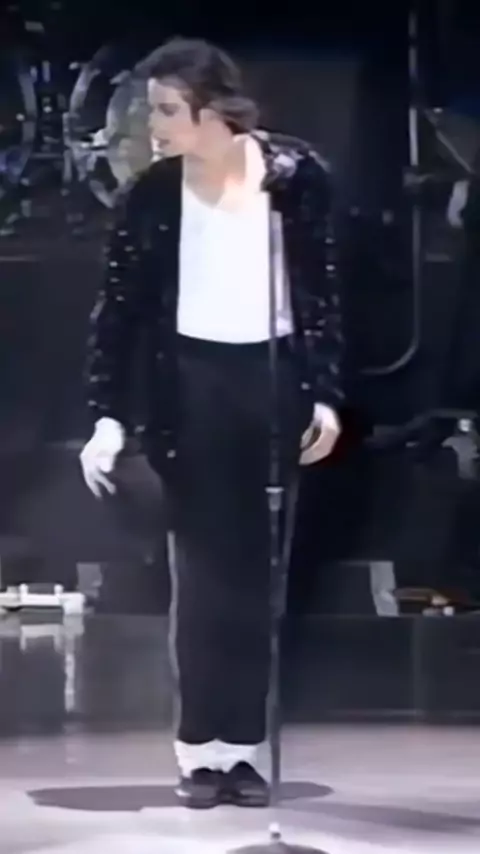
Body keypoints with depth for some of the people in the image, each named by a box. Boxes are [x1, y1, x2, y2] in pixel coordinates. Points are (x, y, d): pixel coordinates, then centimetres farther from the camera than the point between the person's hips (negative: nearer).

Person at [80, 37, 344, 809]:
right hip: (193, 383, 0)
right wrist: (108, 415, -11)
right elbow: (119, 309, -3)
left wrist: (326, 394, -4)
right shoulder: (152, 193, -4)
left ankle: (243, 746, 12)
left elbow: (323, 290, 1)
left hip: (272, 378, 1)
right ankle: (200, 749, 7)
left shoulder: (295, 175, -4)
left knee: (256, 570, 5)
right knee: (204, 567, 0)